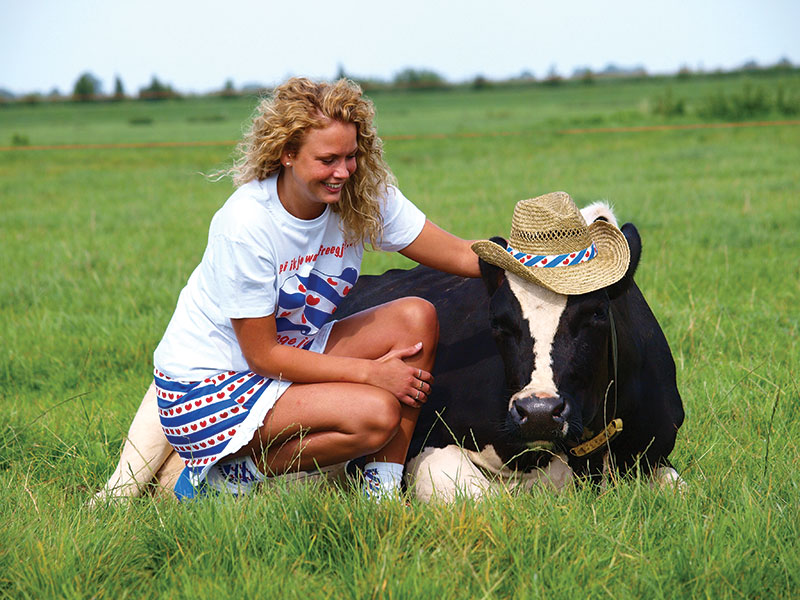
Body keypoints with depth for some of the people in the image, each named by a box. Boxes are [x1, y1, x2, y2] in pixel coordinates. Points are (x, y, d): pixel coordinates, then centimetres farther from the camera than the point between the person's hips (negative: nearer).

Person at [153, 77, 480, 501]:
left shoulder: (365, 195, -9)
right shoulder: (247, 225, -27)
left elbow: (462, 256, -6)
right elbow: (263, 356, -21)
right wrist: (370, 372, -21)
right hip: (206, 387, -7)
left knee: (416, 317, -13)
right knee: (376, 414, -26)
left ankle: (382, 490, -9)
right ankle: (227, 475, -7)